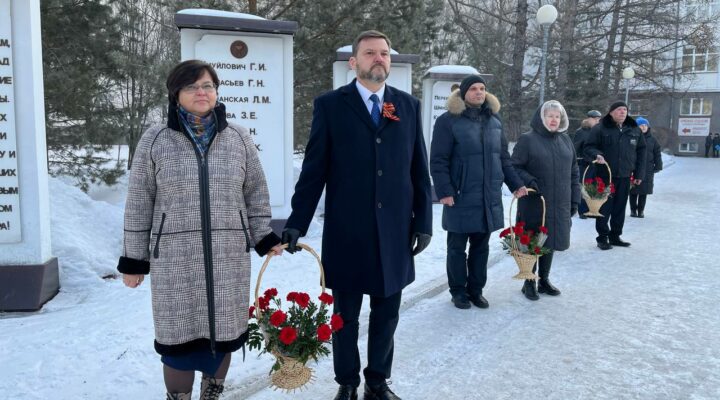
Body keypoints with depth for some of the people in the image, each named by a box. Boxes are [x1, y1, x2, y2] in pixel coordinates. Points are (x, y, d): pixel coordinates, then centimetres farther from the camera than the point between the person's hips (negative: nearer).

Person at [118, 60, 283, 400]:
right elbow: (139, 204, 2)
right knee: (179, 336, 3)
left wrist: (264, 238, 5)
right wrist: (134, 259, 2)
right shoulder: (154, 140, -1)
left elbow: (256, 193, 11)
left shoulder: (238, 138, 4)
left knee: (222, 333, 11)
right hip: (175, 259, -2)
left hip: (229, 257, 2)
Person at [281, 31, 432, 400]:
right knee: (345, 316, 11)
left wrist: (424, 221, 4)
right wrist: (297, 222, -8)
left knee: (386, 315, 13)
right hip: (346, 232, -2)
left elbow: (419, 170, 7)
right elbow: (314, 170, -3)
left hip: (394, 232, 3)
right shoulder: (330, 105, -1)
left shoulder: (409, 105, 7)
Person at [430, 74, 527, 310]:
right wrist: (445, 191, -17)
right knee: (457, 247, 7)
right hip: (461, 198, -5)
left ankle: (476, 289, 25)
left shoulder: (494, 120, 12)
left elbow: (503, 157, 17)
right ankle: (458, 291, 20)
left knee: (481, 247, 12)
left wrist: (515, 184, 12)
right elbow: (438, 161, -11)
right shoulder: (448, 121, -8)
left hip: (489, 198, 5)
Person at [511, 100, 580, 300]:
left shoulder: (565, 140, 12)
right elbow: (515, 167, -6)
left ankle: (544, 279, 28)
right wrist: (529, 181, -23)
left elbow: (573, 171, 15)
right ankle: (529, 283, 17)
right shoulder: (527, 139, -5)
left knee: (550, 241, 13)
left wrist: (574, 199, 11)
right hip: (533, 203, -5)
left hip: (559, 204, 5)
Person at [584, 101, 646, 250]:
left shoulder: (635, 130, 10)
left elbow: (641, 152, 14)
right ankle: (602, 237, 8)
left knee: (620, 208, 10)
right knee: (604, 208, -1)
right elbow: (589, 147, -4)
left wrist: (639, 173, 10)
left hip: (624, 176, 5)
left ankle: (615, 236, 22)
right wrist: (597, 155, -26)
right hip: (605, 175, -4)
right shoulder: (600, 129, -4)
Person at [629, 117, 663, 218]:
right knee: (633, 191, 4)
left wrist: (658, 166, 5)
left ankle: (641, 210, 17)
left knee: (644, 192, 7)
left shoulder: (652, 139, 7)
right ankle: (633, 210, 15)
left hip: (647, 170, 2)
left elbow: (657, 154, 11)